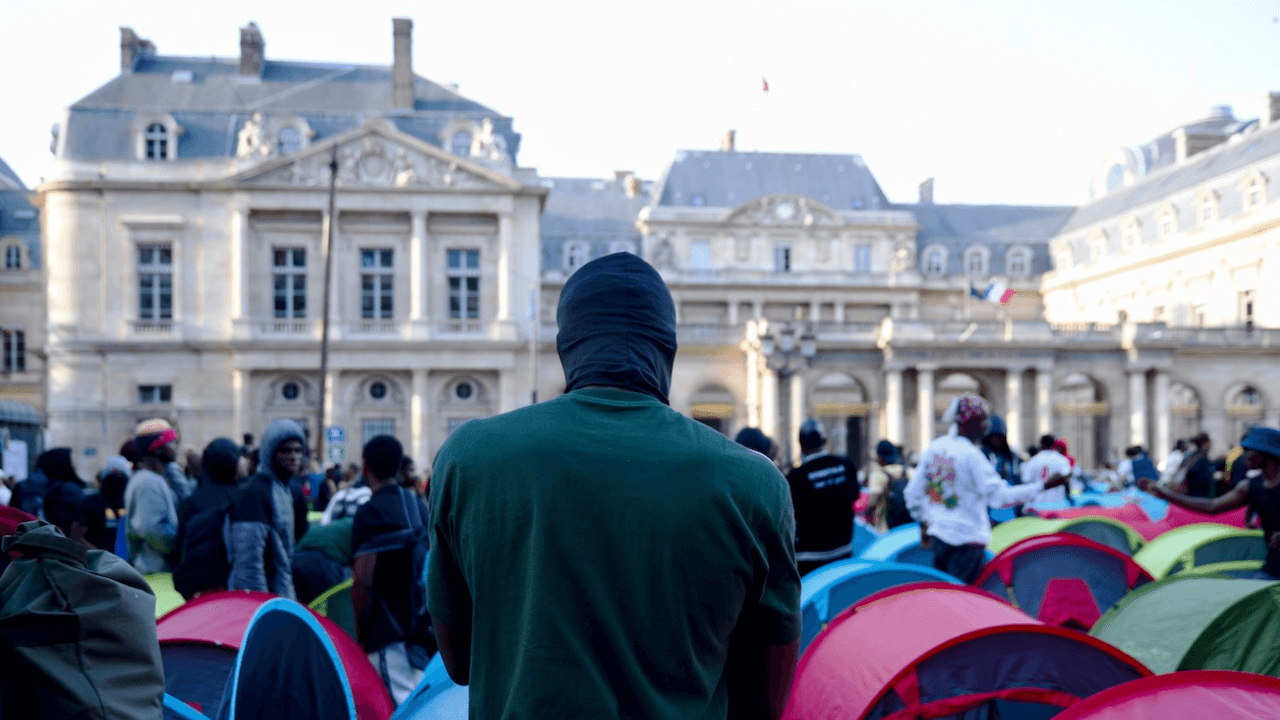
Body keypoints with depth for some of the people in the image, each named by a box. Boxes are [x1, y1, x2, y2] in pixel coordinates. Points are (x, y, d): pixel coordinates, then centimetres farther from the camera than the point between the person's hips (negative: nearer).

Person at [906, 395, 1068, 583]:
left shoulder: (934, 447, 6)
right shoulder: (972, 455, -17)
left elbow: (913, 492, 11)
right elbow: (1000, 497, -20)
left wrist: (923, 523, 24)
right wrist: (1044, 485, -16)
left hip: (938, 534, 8)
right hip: (967, 539, -8)